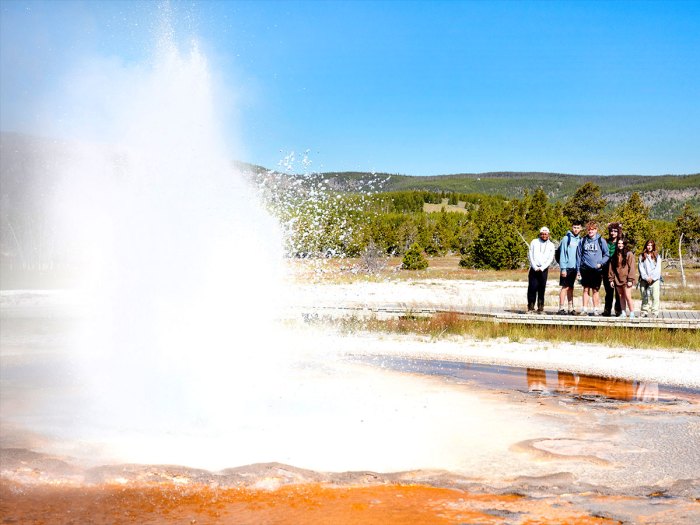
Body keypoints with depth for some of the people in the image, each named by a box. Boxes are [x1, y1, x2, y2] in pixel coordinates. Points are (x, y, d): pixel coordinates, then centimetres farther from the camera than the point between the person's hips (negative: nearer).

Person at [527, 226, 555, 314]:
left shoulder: (551, 245, 9)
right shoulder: (534, 242, 9)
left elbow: (550, 259, 2)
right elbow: (530, 255, 3)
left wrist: (542, 268, -10)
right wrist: (535, 267, -7)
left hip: (544, 270, 0)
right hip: (534, 269, 0)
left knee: (541, 289, -1)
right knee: (532, 288, -7)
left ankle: (540, 308, 3)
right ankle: (531, 308, -3)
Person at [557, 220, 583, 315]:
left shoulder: (580, 240, 11)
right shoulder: (566, 238, -6)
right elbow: (562, 254, -9)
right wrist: (563, 268, -14)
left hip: (575, 268, 5)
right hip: (567, 267, -5)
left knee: (571, 288, 11)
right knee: (565, 287, -5)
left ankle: (570, 308, 14)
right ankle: (561, 308, -3)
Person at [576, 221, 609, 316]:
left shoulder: (601, 241, 2)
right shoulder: (583, 241, 8)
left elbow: (607, 255, 5)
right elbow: (578, 256, 10)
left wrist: (601, 263, -11)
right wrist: (578, 270, 6)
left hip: (597, 270, -1)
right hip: (585, 269, 1)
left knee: (595, 290, 3)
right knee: (586, 289, 4)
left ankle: (595, 309, 9)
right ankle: (584, 309, 7)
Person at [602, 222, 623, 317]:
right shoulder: (606, 242, 9)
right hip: (607, 271, 3)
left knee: (618, 292, -1)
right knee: (608, 292, 9)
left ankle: (618, 310, 4)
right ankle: (607, 310, 13)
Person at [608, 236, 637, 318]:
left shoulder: (629, 254, -5)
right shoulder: (615, 255, 10)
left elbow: (632, 267, -8)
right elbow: (611, 267, 11)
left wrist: (630, 280, -12)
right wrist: (611, 279, 6)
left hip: (626, 279, -5)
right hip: (618, 279, 5)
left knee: (627, 296, -9)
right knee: (621, 296, 11)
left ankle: (632, 313, -3)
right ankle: (623, 313, 17)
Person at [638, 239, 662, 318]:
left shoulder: (657, 257, 10)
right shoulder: (642, 256, 11)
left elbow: (658, 268, 2)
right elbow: (641, 268, 3)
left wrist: (652, 277, -9)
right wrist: (646, 277, -9)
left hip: (655, 280, -1)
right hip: (644, 280, 1)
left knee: (655, 297, -7)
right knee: (645, 297, 0)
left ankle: (655, 313, -6)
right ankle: (644, 313, 3)